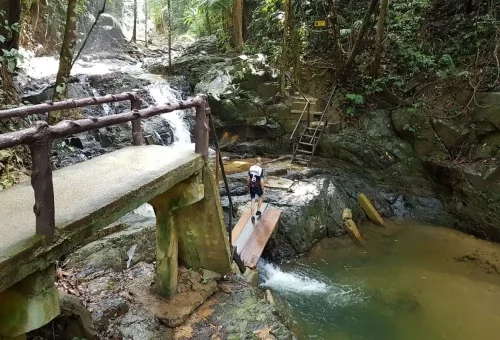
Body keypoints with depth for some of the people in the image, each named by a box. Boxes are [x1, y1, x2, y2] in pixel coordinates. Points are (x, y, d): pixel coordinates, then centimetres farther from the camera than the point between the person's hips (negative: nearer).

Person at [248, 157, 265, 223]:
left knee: (252, 201, 11)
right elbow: (262, 182, -19)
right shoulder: (261, 170, -18)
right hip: (257, 187, -4)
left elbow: (248, 179, 5)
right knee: (261, 197, 26)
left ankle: (252, 216, 10)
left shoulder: (251, 168, -2)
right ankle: (258, 211, 27)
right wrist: (263, 189, -6)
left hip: (251, 187, 4)